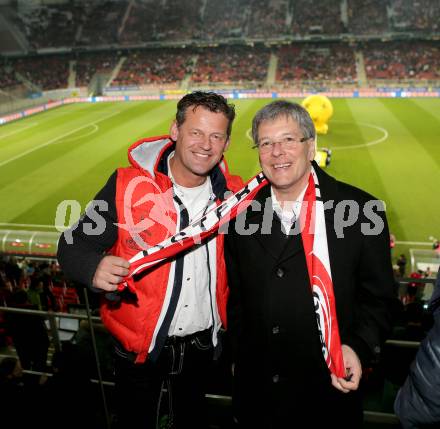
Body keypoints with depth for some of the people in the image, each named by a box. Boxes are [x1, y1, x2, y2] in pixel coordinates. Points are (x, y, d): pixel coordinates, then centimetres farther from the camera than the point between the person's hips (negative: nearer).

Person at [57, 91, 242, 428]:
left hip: (202, 343, 3)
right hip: (140, 343, -2)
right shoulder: (128, 186, -19)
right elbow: (73, 246, -17)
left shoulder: (231, 193, -9)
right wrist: (95, 268, -37)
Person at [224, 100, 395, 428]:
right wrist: (239, 358, 10)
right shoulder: (243, 212, -2)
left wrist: (358, 348, -18)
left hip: (331, 389, -2)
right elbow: (237, 296, 7)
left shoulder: (361, 210, -11)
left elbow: (378, 296, -4)